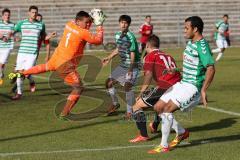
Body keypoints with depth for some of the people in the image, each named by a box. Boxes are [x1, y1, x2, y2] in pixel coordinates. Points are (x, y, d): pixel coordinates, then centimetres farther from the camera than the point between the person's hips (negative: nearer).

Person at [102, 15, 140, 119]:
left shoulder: (130, 37, -21)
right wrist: (109, 58, 21)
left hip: (132, 66, -8)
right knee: (109, 82, 10)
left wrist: (131, 69, -26)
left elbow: (132, 53, -22)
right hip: (122, 65, 8)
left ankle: (130, 111, -12)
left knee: (127, 86, -23)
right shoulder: (118, 35, 4)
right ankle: (115, 104, 31)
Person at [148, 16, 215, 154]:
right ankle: (182, 132, 21)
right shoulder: (191, 42, 10)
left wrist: (203, 90, -30)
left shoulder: (202, 46, -19)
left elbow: (211, 69, -27)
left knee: (168, 109, -21)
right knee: (158, 107, 7)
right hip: (183, 83, 10)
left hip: (193, 87, -10)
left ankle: (164, 146, -11)